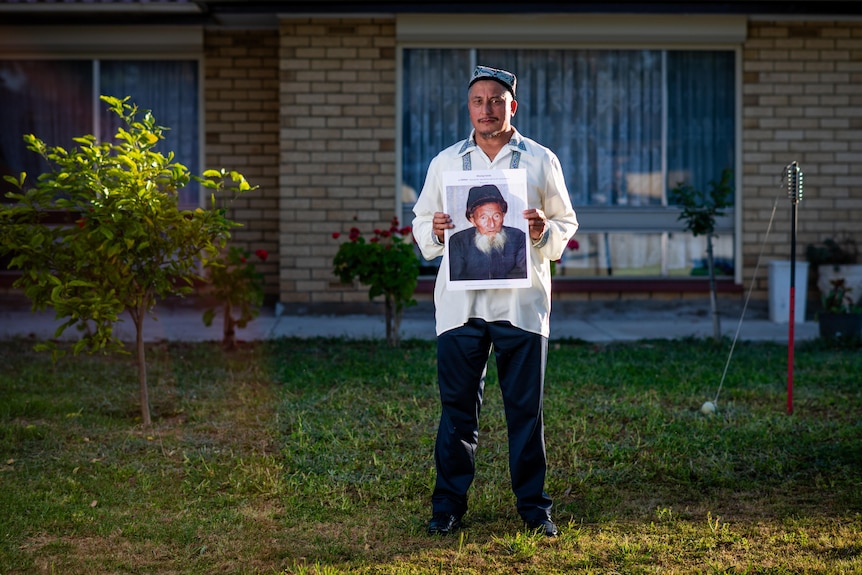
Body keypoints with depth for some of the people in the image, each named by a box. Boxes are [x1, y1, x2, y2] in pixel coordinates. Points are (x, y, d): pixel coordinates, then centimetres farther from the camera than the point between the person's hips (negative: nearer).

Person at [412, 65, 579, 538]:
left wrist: (545, 231, -10)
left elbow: (566, 222, 12)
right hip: (460, 300, 1)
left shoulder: (541, 161, 8)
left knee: (525, 408, 3)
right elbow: (420, 220, 17)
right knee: (457, 405, 3)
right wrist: (434, 230, -6)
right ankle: (448, 505, 12)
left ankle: (533, 506, 13)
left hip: (522, 300, -1)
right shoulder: (445, 163, 12)